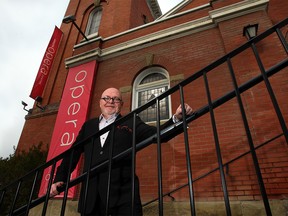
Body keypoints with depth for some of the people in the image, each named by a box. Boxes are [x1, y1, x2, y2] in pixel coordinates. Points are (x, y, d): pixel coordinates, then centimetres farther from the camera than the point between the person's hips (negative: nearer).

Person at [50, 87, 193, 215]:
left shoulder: (131, 123, 7)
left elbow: (157, 134, -6)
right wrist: (60, 178, 7)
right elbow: (73, 153, 16)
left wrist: (176, 118, -22)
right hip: (91, 195, 3)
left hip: (122, 195, -3)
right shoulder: (88, 125, 17)